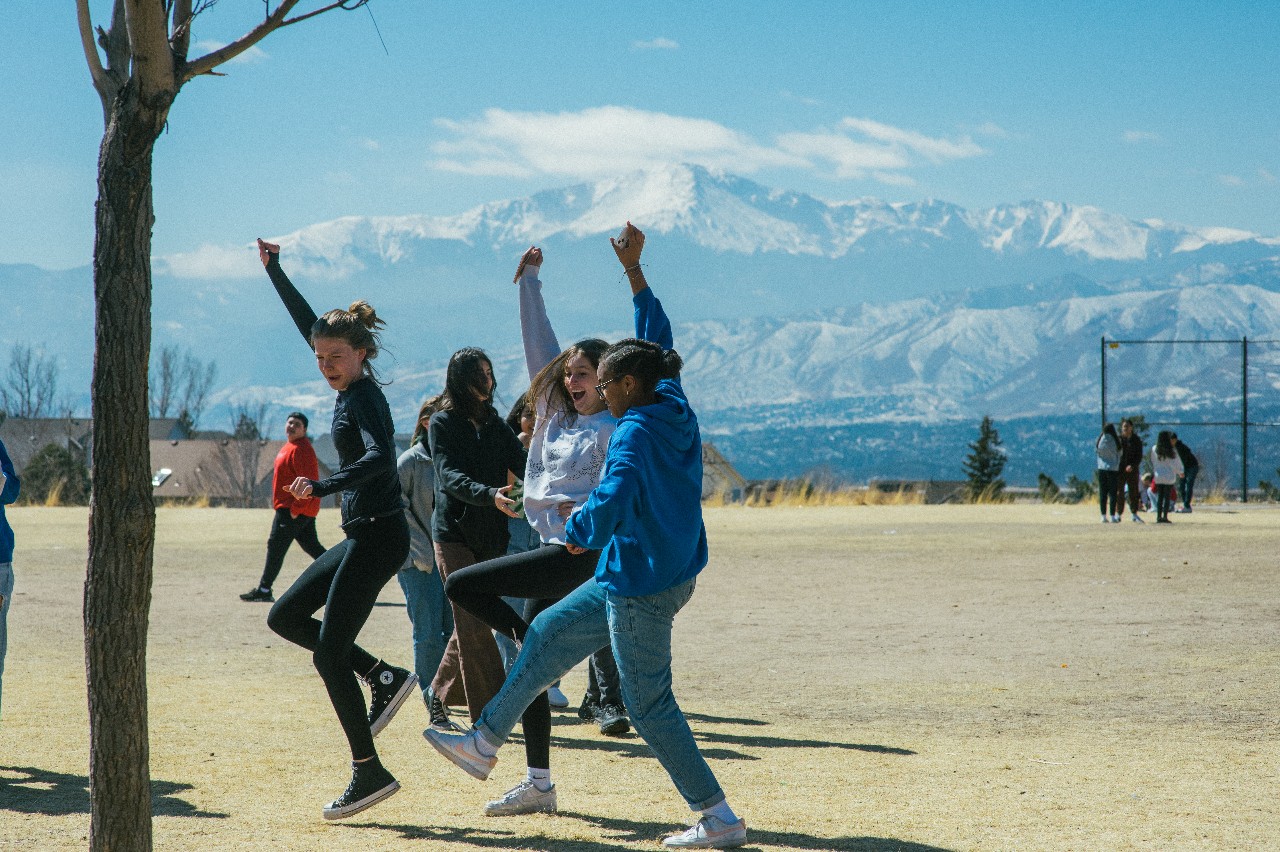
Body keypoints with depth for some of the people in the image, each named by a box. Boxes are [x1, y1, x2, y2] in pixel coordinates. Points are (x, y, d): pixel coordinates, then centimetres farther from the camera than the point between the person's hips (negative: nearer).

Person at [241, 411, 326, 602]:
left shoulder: (301, 449, -16)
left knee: (275, 546, -5)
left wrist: (295, 509, -23)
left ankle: (264, 590, 1)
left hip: (294, 510, -11)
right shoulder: (290, 447, 17)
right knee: (312, 547, 12)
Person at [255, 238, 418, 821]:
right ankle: (383, 678, 13)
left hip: (379, 536, -10)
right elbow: (309, 323, 24)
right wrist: (274, 271, 29)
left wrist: (323, 487, -43)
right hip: (361, 537, 10)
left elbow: (379, 456, -33)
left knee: (329, 652, -8)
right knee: (284, 617, 15)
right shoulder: (351, 388, 10)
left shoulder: (363, 396, -14)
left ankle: (369, 773, -3)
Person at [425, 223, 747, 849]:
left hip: (642, 585, -10)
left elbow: (611, 500, -36)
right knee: (549, 633, 21)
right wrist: (634, 271, 22)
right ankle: (484, 743, 31)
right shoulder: (673, 408, 4)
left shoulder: (636, 432, -21)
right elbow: (657, 340, 19)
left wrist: (578, 534, -17)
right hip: (668, 572, 10)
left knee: (649, 705, -3)